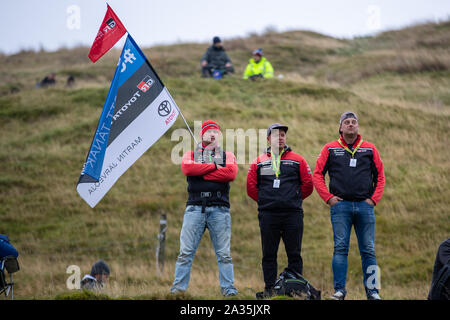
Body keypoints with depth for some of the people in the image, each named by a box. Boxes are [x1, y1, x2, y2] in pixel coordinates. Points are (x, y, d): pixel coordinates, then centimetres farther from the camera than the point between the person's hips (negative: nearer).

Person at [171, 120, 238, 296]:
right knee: (186, 251, -5)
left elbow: (231, 173, -5)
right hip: (195, 207, 0)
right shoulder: (191, 154, 18)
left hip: (219, 209, 0)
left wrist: (201, 173, -4)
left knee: (224, 253, 0)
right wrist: (214, 167, -5)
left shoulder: (228, 156, 17)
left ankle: (228, 288, 3)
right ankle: (178, 287, -2)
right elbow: (187, 168, -6)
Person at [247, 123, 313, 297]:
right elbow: (251, 187, 10)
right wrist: (265, 200, 7)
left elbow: (308, 185, 8)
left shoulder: (297, 160, 8)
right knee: (269, 255, 3)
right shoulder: (259, 162, 10)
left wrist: (294, 199, 8)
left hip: (293, 214, -1)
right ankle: (269, 288, 9)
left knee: (294, 254, 1)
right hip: (268, 215, 1)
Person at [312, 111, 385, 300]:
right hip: (340, 205, -1)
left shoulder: (369, 149, 11)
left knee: (368, 250, 1)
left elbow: (380, 176, 14)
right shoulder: (331, 149, 7)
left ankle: (372, 290, 6)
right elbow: (317, 175, 7)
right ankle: (339, 290, 0)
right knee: (340, 248, -4)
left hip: (364, 205, 1)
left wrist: (374, 199, 3)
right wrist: (328, 197, -2)